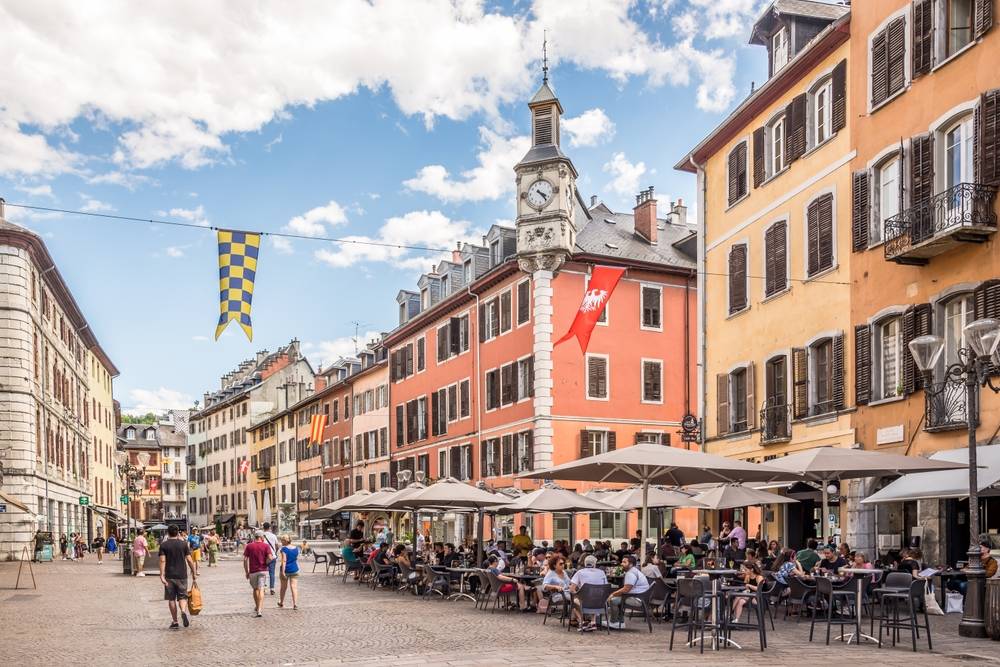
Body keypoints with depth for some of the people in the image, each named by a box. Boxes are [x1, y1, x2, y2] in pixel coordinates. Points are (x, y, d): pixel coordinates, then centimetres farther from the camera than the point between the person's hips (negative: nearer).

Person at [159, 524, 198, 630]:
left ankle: (175, 622, 10)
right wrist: (194, 573, 7)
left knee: (171, 599, 8)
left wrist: (162, 575, -11)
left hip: (169, 576, 0)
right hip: (182, 575, 0)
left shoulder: (163, 545, 0)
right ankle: (183, 611, -21)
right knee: (182, 596, 9)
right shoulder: (183, 544, 2)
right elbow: (189, 560, 0)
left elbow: (162, 561, -9)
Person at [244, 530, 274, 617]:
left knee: (255, 589, 19)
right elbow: (270, 558, -14)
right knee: (261, 589, -5)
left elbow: (245, 559, -1)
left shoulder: (249, 546, 3)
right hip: (263, 570, -2)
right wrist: (265, 563, 6)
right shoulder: (266, 546, -3)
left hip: (253, 571, 2)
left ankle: (257, 607, 33)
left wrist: (246, 572, 5)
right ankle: (259, 610, -16)